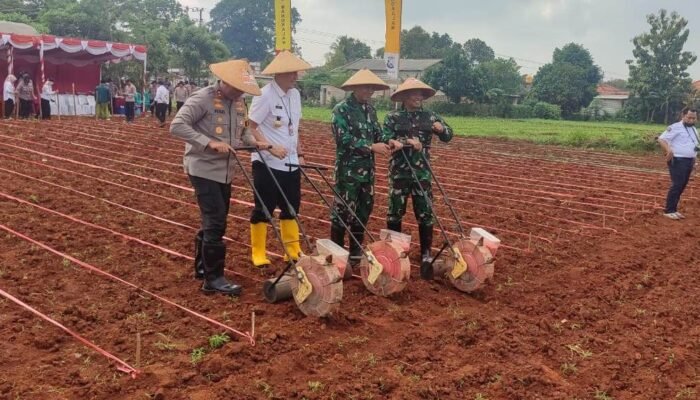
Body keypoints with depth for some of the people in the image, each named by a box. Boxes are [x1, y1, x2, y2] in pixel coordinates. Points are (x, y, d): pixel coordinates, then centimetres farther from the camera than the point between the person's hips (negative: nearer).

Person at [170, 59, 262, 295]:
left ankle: (202, 267, 31)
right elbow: (177, 126, -22)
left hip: (224, 172, 8)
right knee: (215, 222, -9)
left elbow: (241, 132, 19)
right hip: (203, 169, -8)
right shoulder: (203, 99, -15)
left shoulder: (236, 104, 10)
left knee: (213, 221, 15)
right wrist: (209, 142, -28)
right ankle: (214, 278, -1)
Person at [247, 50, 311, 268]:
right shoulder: (265, 95, -15)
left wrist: (299, 154, 12)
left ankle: (293, 251, 23)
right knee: (264, 208, 2)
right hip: (267, 163, -7)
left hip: (290, 163, 7)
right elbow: (251, 127, -16)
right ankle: (258, 253, 14)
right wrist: (270, 148, -25)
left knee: (291, 207, 12)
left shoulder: (295, 94, 7)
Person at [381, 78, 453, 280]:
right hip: (399, 171, -2)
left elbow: (448, 137, 10)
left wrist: (442, 129, -11)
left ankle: (426, 256, 10)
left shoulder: (430, 117, 6)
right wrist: (407, 141, -24)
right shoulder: (393, 117, -2)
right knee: (395, 213, 7)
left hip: (422, 172, 2)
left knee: (425, 214, 1)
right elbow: (386, 139, -14)